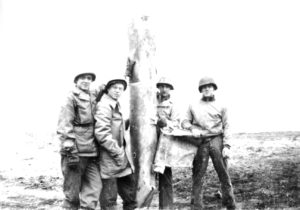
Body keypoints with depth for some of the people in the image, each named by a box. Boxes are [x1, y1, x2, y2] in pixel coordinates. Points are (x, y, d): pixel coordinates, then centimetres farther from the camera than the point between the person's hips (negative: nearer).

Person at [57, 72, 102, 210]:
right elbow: (64, 126, -11)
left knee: (94, 188, 5)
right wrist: (70, 151, -16)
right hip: (76, 152, -6)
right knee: (72, 193, 3)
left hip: (92, 152, 6)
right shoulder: (71, 98, -4)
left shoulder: (94, 97, 14)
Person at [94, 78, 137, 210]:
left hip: (121, 155, 9)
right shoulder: (104, 106, -15)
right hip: (109, 157, -9)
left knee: (129, 185, 17)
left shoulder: (116, 105, 14)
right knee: (109, 197, 1)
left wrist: (125, 152, 12)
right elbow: (101, 134, -24)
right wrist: (118, 153, -19)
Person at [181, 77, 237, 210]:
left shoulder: (221, 107, 9)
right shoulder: (193, 106, 13)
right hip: (200, 142, 1)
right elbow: (185, 122, 10)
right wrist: (192, 128, -11)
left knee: (223, 174, 1)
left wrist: (226, 146, -4)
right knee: (198, 175, 0)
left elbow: (226, 127, 5)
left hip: (216, 141, -1)